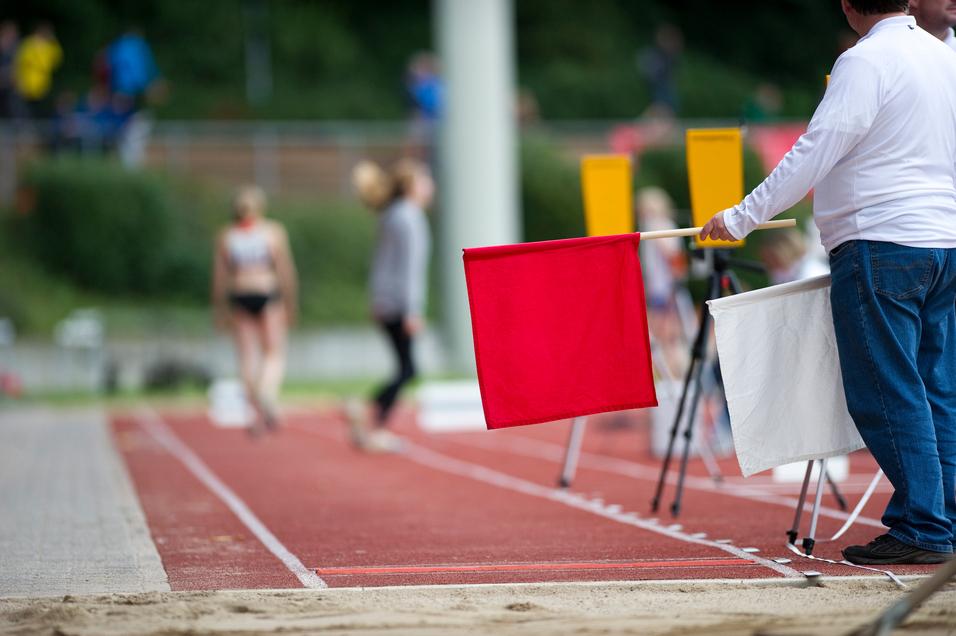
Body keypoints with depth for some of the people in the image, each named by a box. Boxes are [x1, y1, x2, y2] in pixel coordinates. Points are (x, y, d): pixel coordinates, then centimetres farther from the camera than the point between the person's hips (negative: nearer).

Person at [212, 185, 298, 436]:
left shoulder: (225, 236, 3)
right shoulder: (274, 232, -1)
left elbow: (220, 276, 4)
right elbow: (286, 270, -2)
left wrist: (220, 308, 12)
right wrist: (291, 303, 5)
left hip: (239, 297, 2)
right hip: (269, 295, -2)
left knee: (248, 357, 6)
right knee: (274, 354, 4)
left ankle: (259, 415, 3)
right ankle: (268, 396, -23)